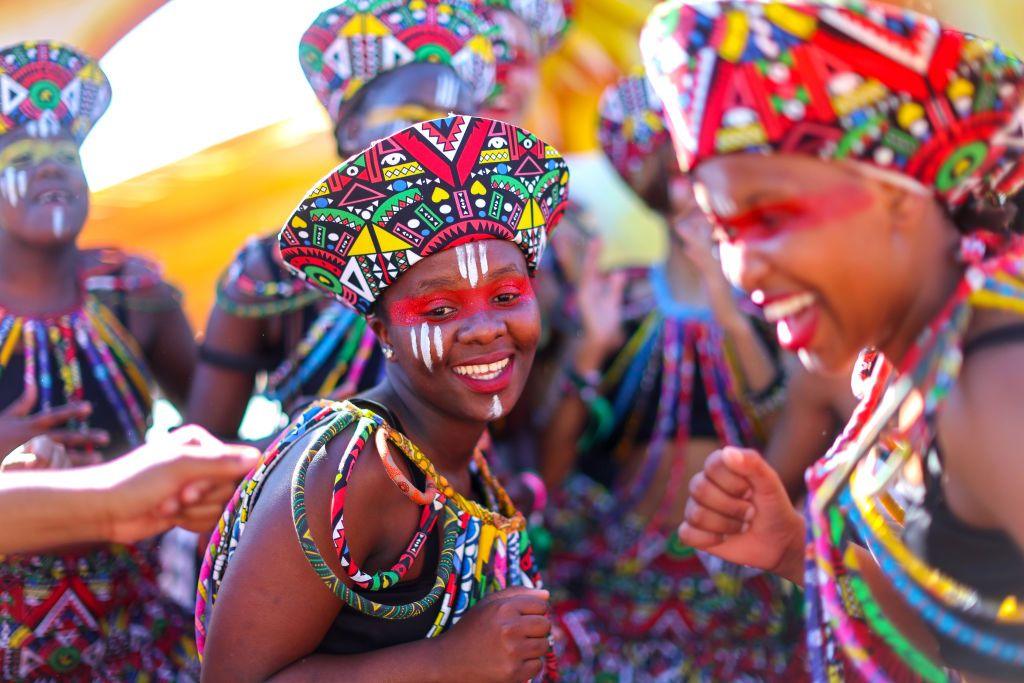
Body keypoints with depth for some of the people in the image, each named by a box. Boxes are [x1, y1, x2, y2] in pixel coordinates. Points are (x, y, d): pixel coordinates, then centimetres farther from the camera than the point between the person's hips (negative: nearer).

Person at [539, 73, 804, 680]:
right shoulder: (619, 284, 1)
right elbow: (553, 467, -4)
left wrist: (736, 324, -23)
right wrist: (592, 347, -17)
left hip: (742, 580, 0)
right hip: (620, 576, 0)